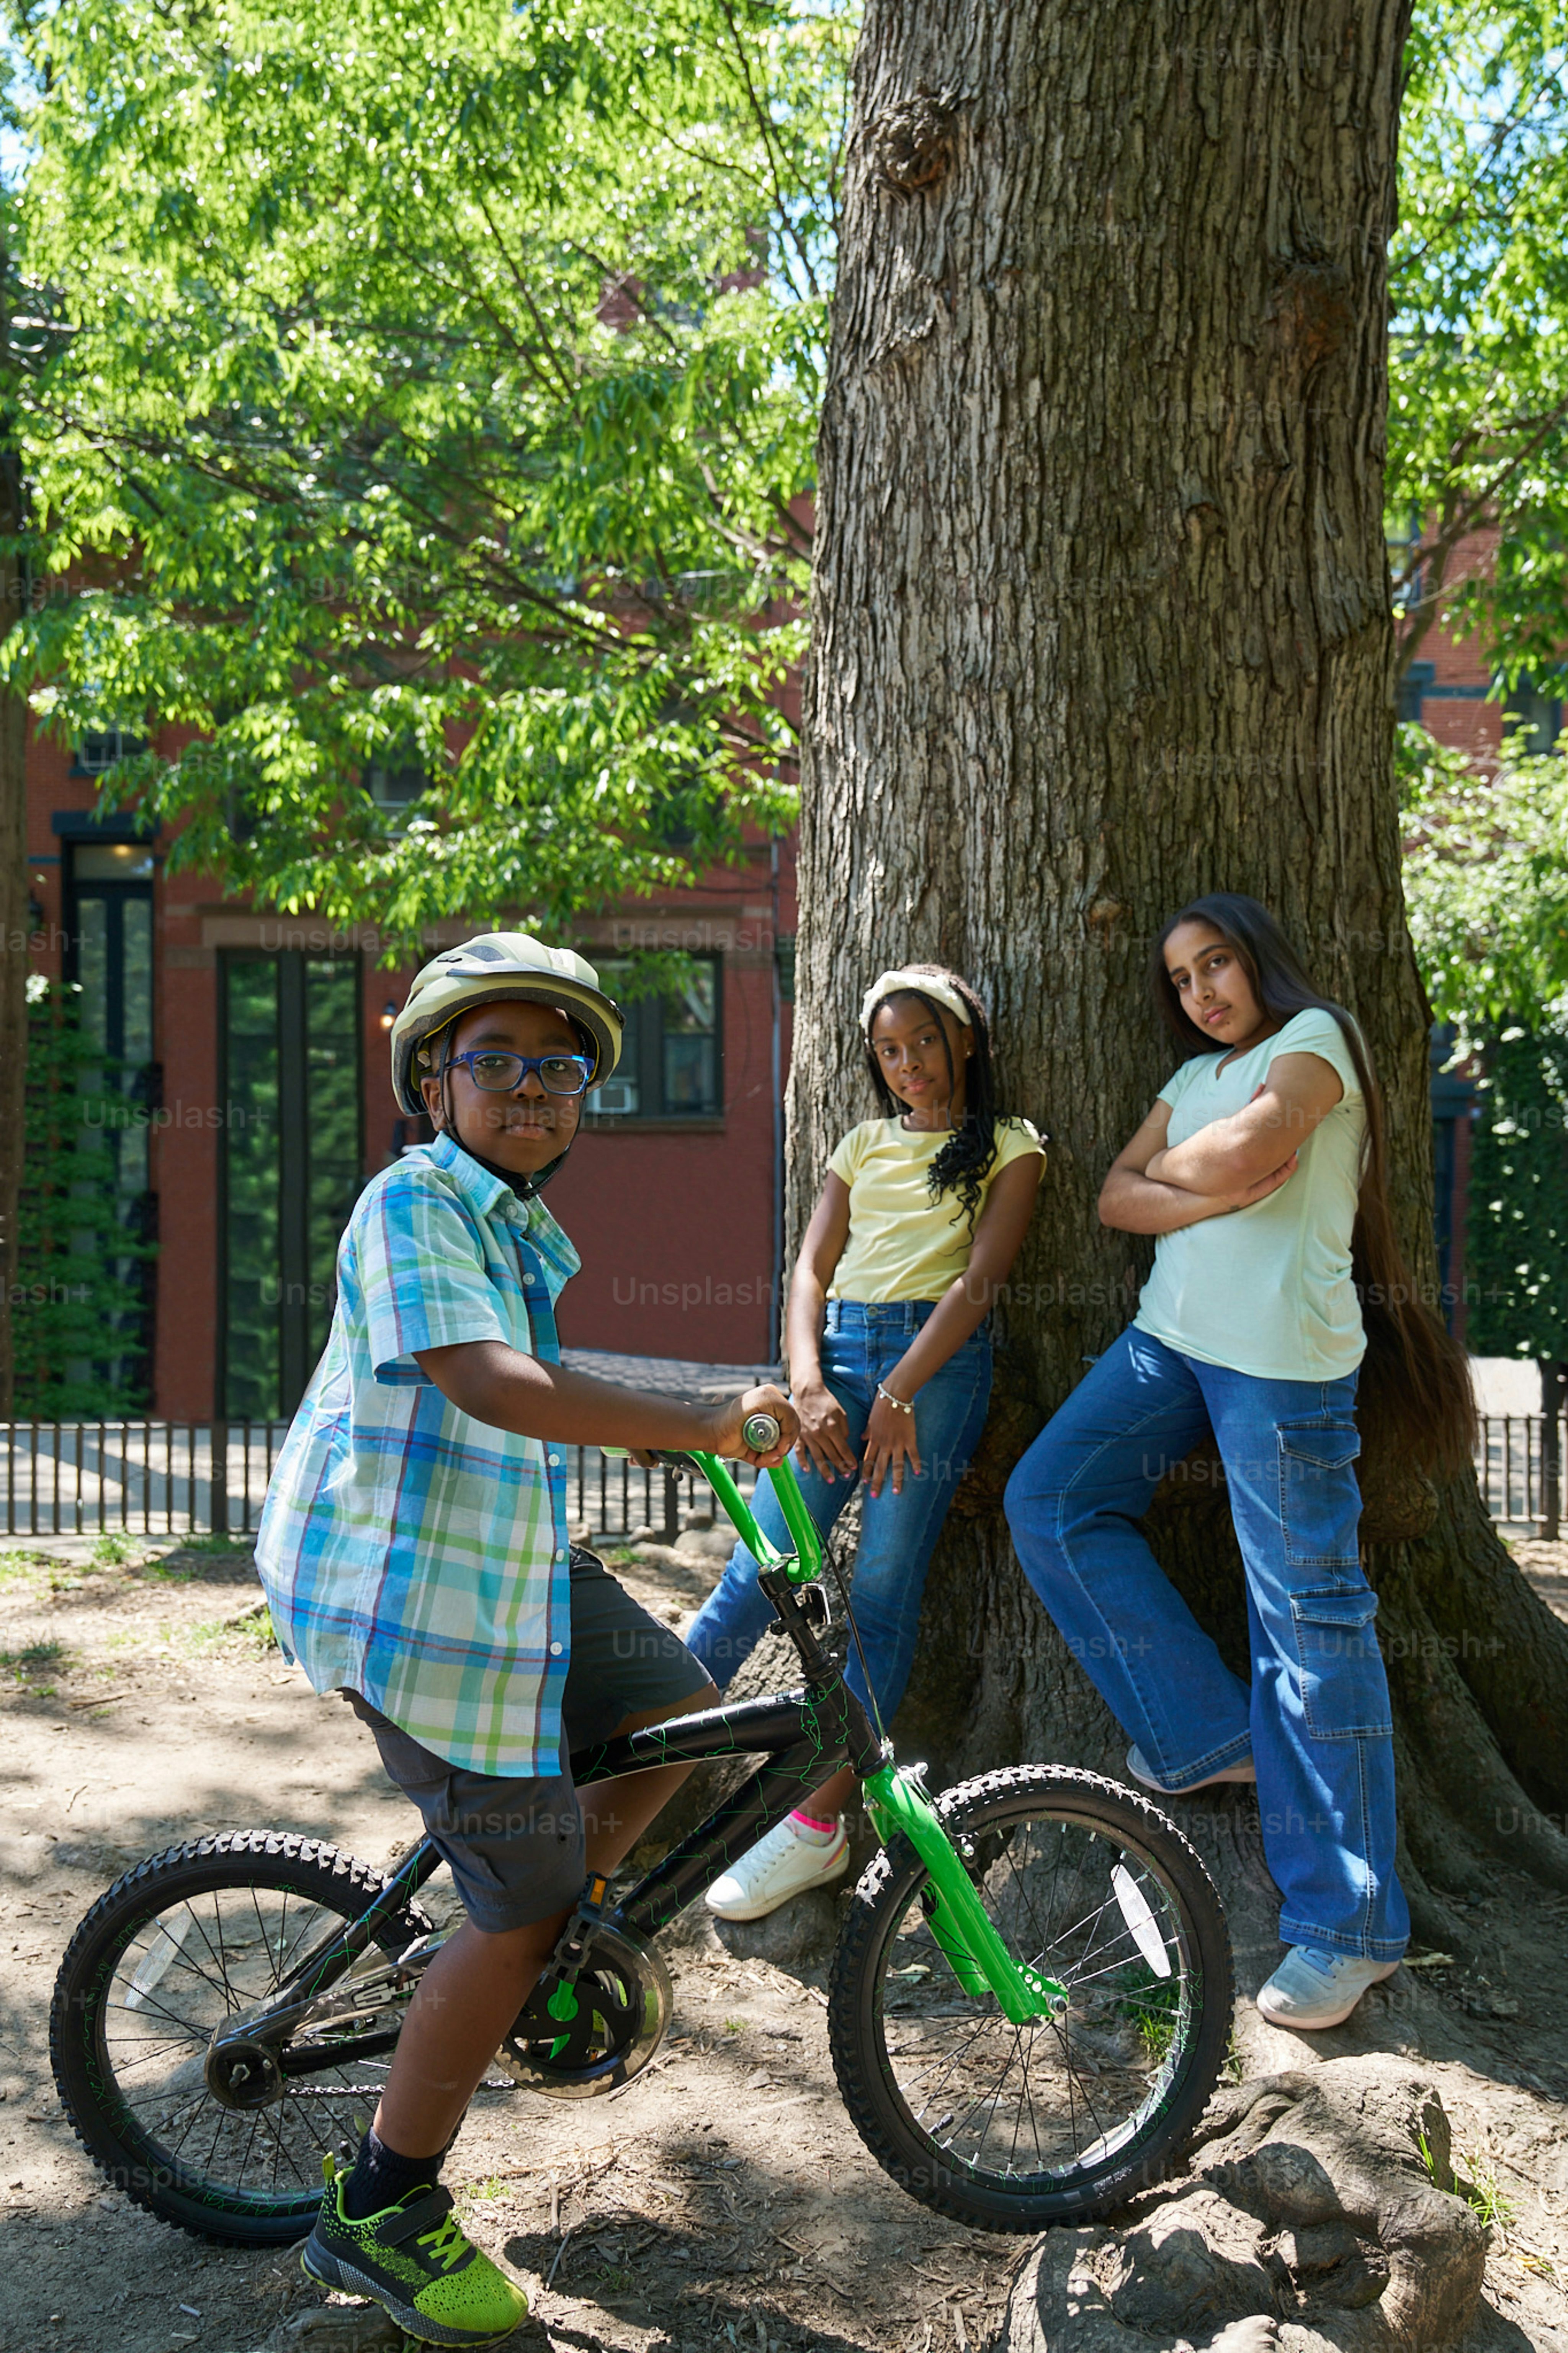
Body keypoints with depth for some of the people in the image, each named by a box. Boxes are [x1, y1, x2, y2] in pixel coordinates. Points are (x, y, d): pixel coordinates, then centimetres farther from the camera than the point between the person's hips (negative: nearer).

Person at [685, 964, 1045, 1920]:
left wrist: (898, 1394, -14)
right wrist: (808, 1385, -6)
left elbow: (980, 1280, -4)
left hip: (937, 1362, -4)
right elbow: (811, 1270, 12)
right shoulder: (865, 1145, 20)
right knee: (758, 1569, -3)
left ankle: (820, 1825, -1)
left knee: (885, 1593, -6)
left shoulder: (1009, 1148, 7)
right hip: (837, 1350, 4)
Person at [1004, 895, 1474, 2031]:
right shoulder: (1196, 1075, 22)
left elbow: (1244, 1153, -18)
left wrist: (1171, 1162, 3)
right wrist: (1212, 1194, -8)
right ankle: (1208, 1734, 7)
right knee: (1050, 1501, -2)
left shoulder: (1316, 1036, 0)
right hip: (1171, 1338, 8)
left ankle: (1349, 1926, 0)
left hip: (1284, 1360, -8)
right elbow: (1117, 1197, 10)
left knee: (1309, 1619, -7)